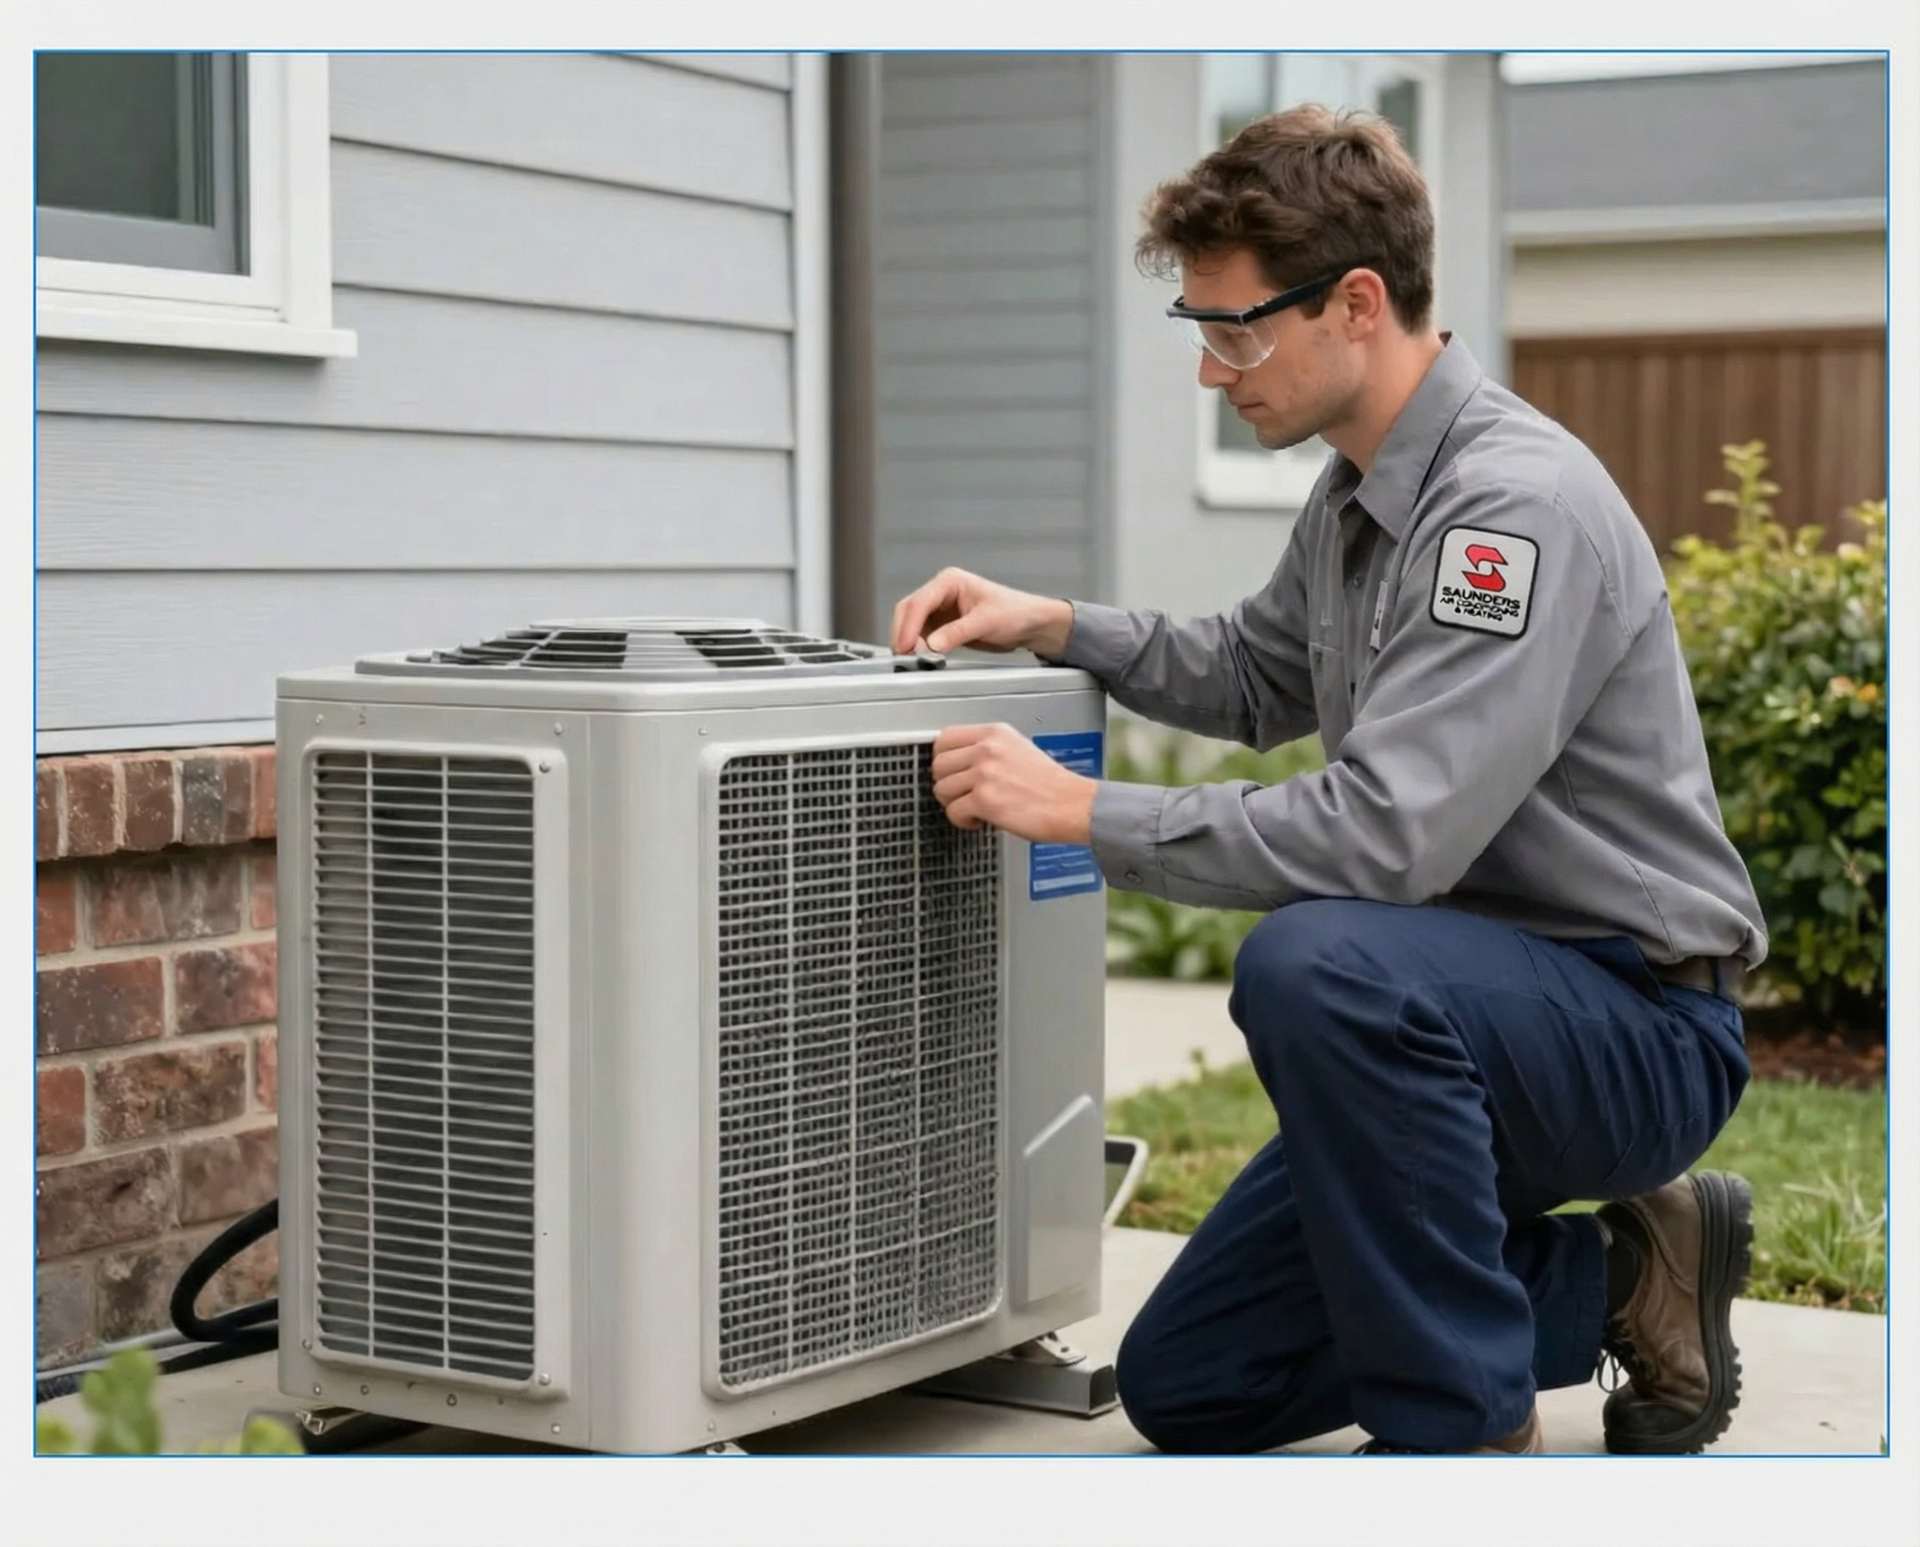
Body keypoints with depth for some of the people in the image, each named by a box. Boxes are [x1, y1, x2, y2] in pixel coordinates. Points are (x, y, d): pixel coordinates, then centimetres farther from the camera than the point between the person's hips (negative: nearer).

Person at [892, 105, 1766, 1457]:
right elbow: (1257, 678, 24)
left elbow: (1387, 833, -33)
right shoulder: (1359, 493, 6)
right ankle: (1616, 1282, 17)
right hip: (1464, 1028, 9)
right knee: (1185, 1389, 9)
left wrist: (1082, 811, -27)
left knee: (1317, 963, -39)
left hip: (1636, 1026, -9)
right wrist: (1053, 626, 7)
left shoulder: (1517, 506, -25)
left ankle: (1463, 1430, -20)